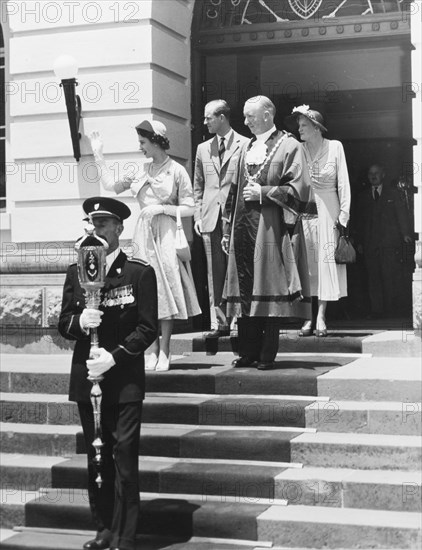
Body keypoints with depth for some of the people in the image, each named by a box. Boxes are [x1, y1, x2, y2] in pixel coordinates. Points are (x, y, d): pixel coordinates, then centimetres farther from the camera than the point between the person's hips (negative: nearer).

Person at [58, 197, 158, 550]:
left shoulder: (140, 273, -4)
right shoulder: (76, 272, 8)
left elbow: (148, 328, -7)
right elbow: (63, 324, 10)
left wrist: (114, 356, -16)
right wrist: (79, 321, -13)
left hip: (125, 379, -4)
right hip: (86, 377, 4)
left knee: (124, 459, -5)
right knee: (95, 457, 11)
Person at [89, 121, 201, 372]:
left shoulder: (177, 170, -3)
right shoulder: (142, 170, 11)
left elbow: (189, 209, -4)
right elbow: (112, 185, 13)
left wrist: (162, 208, -14)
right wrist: (99, 157, 13)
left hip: (166, 233, -4)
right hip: (144, 233, 5)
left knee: (166, 288, -5)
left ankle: (165, 352, 0)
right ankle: (153, 351, 7)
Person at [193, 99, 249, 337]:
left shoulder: (245, 145, 1)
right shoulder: (203, 149, 17)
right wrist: (198, 215, 9)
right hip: (211, 219, 4)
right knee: (215, 272, 3)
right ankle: (219, 321, 6)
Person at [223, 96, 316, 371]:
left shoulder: (289, 146, 0)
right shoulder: (247, 149, 19)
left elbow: (299, 188, -8)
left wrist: (264, 192, -12)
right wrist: (229, 229, 14)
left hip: (271, 229, -6)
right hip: (243, 228, 6)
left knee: (269, 292, -5)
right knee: (245, 292, 4)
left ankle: (267, 355, 0)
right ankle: (249, 352, 10)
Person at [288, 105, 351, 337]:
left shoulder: (335, 147, -1)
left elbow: (343, 183, 0)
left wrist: (344, 213, -5)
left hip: (327, 210, -1)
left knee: (326, 261, -2)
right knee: (305, 261, 0)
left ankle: (321, 317, 1)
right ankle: (308, 317, 3)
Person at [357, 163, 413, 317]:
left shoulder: (393, 193, 11)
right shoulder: (363, 196, 18)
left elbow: (402, 213, 5)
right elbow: (361, 220, 16)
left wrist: (406, 233, -6)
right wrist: (360, 241, 10)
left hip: (390, 242, -2)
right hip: (370, 243, 2)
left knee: (391, 274, -9)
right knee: (373, 277, -2)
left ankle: (394, 307, 0)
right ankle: (376, 309, 1)